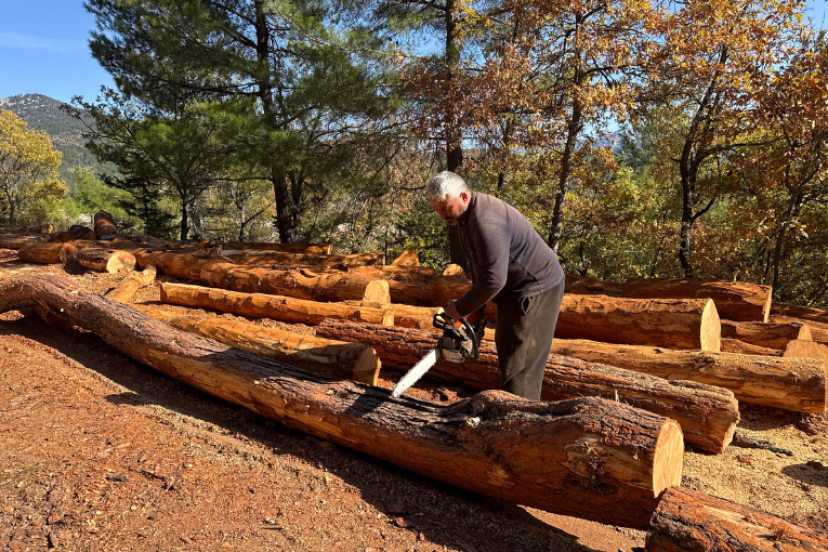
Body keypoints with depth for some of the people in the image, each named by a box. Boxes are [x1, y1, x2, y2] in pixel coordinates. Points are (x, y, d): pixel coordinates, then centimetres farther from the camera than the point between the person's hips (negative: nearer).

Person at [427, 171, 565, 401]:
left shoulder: (486, 220, -28)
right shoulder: (465, 216, 6)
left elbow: (494, 278, -33)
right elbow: (480, 267, 15)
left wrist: (461, 309, -20)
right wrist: (477, 308, 9)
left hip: (536, 291, -11)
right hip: (516, 291, 11)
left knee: (518, 367, -10)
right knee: (507, 354, 18)